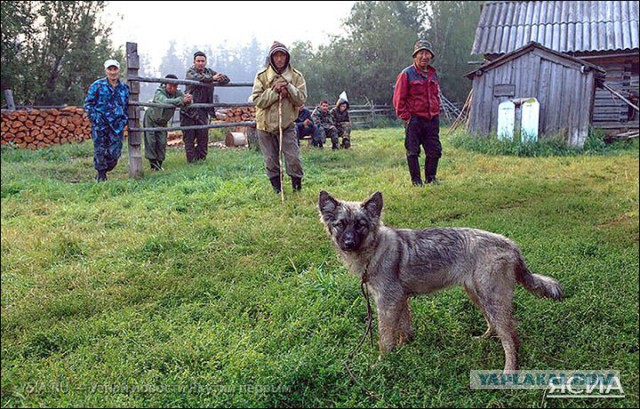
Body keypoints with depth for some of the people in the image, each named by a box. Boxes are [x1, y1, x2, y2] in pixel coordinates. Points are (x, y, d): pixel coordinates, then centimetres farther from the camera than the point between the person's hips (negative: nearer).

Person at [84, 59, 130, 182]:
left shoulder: (124, 88, 12)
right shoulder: (97, 86, 1)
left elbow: (127, 106, 23)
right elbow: (88, 103, 2)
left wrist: (124, 120, 10)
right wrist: (95, 118, -9)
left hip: (117, 126, 3)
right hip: (100, 125, -3)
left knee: (115, 152, 0)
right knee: (100, 151, -2)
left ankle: (105, 170, 24)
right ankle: (101, 175, 13)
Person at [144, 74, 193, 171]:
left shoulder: (178, 93, -14)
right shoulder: (159, 93, -29)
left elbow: (185, 103, -29)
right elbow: (166, 101, -50)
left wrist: (187, 99, -54)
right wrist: (181, 100, -60)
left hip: (162, 122, 4)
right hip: (151, 119, -4)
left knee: (162, 143, 0)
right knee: (151, 141, -6)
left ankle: (159, 163, 10)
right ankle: (153, 163, 1)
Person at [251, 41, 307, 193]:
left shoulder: (296, 76, 0)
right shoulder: (262, 76, -3)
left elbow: (301, 99, -6)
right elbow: (257, 100, -11)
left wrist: (288, 88, -20)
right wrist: (275, 91, -18)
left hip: (287, 124, 0)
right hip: (265, 125, 0)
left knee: (293, 158, -6)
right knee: (271, 160, 8)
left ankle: (297, 186, 15)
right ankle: (277, 189, 23)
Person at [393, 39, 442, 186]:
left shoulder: (433, 74, 14)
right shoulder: (407, 74, -5)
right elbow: (398, 98, -6)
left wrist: (437, 113, 14)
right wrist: (406, 117, -9)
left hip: (432, 120, 6)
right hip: (414, 120, -5)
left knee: (435, 150, 6)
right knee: (413, 151, 1)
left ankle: (431, 177, 21)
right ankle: (416, 180, 13)